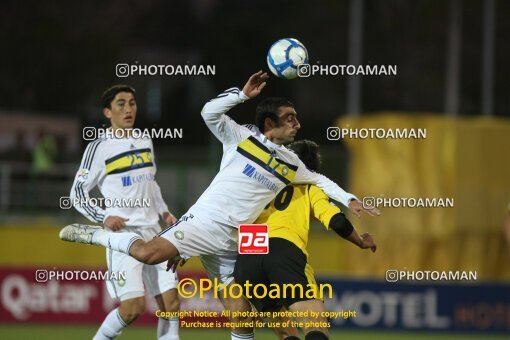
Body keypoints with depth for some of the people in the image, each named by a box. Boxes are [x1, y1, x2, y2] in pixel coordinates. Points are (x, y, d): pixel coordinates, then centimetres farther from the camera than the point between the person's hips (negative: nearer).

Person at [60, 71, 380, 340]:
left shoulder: (292, 165, 15)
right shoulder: (242, 137, 1)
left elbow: (319, 180, 31)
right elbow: (210, 112, -12)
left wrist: (349, 199, 21)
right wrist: (243, 94, -18)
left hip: (231, 243, 5)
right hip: (204, 220, -5)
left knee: (241, 314, -3)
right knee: (148, 253, -27)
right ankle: (96, 234, -3)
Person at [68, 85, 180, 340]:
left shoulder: (145, 142, 13)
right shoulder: (99, 148, -5)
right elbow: (77, 194, -3)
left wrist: (163, 211, 13)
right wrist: (103, 217, -17)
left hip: (153, 231, 6)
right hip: (123, 232, -6)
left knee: (171, 303, -2)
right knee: (134, 306, -16)